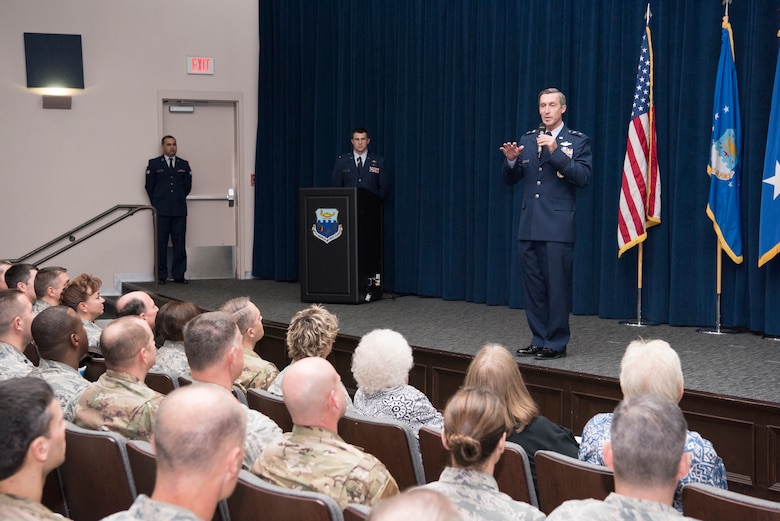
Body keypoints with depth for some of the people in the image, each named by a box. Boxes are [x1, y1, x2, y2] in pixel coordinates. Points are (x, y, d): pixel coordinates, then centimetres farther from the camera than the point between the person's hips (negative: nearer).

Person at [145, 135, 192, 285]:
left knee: (179, 243, 0)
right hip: (161, 211, -2)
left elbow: (188, 185, 17)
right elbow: (149, 186, 7)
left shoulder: (184, 164, 13)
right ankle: (161, 275, 4)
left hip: (179, 210, 2)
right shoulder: (154, 164, 6)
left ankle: (179, 275, 5)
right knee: (161, 243, -2)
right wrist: (157, 203, 8)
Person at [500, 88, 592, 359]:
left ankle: (556, 343, 5)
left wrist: (556, 152, -19)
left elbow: (583, 177, -12)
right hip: (529, 225, 5)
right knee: (532, 285, 8)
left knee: (557, 285, -3)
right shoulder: (527, 140, 15)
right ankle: (539, 340, 18)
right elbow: (511, 179, 15)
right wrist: (511, 160, -7)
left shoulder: (577, 141, 1)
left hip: (558, 226, -5)